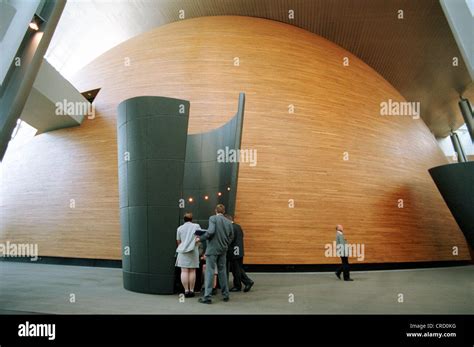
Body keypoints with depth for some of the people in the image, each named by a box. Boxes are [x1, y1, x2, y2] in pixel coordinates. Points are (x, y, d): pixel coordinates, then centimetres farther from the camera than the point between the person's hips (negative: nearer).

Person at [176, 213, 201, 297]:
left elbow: (178, 241, 15)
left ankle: (186, 291, 0)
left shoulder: (180, 228, 9)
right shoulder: (196, 226, 4)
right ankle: (191, 290, 7)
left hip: (182, 251, 1)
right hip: (193, 251, -1)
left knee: (184, 271, 1)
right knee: (192, 271, 5)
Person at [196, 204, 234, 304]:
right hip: (223, 250, 5)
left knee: (210, 272, 0)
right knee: (222, 271, 16)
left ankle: (207, 297, 3)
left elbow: (211, 231, -21)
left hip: (212, 249, -5)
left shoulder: (213, 218, -7)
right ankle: (225, 295, 23)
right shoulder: (229, 222, 8)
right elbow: (231, 237, 8)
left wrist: (200, 238, -9)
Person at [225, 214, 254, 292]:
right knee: (239, 269, 17)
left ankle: (237, 286, 14)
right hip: (239, 252, 9)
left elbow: (230, 240, -22)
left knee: (236, 270, 3)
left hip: (234, 253, -9)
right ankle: (248, 282, 14)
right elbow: (242, 236, 16)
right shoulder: (238, 226, 10)